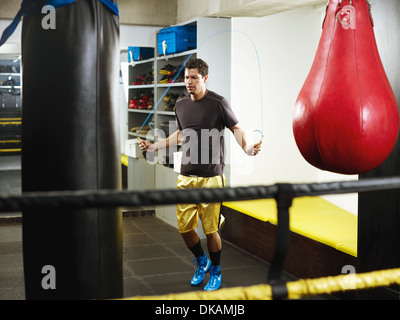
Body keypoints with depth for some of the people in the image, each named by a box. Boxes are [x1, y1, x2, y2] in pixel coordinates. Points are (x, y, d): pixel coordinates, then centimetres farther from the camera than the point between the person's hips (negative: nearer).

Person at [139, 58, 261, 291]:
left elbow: (236, 128, 2)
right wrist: (155, 146, 22)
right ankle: (202, 261, 35)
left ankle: (216, 272, 24)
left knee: (210, 230, -1)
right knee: (185, 228, 6)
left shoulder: (218, 103, -6)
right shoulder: (181, 105, 10)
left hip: (211, 177, -5)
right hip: (186, 176, 5)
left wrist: (246, 147, -17)